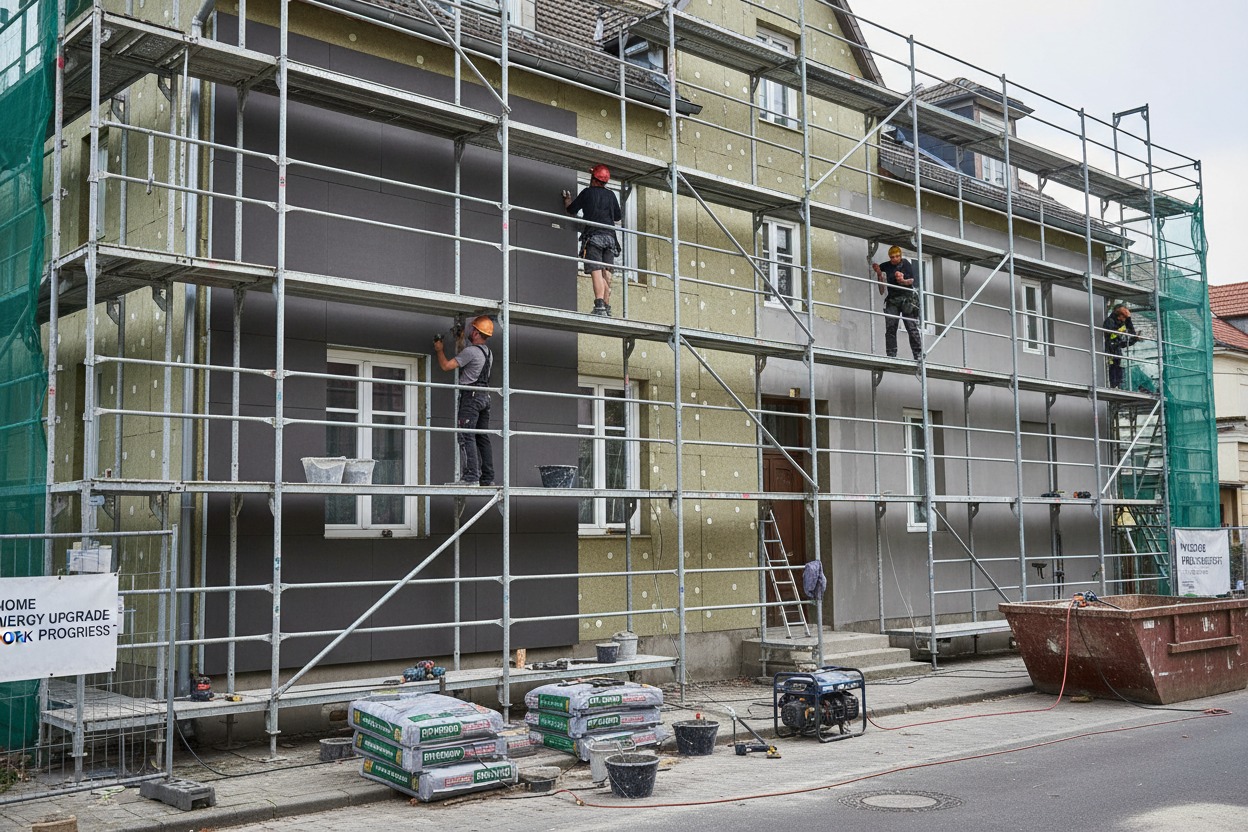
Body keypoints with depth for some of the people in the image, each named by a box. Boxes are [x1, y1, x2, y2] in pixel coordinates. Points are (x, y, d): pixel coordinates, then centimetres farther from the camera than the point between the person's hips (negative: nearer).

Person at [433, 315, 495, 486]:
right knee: (482, 438, 8)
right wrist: (460, 345, 37)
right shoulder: (488, 353, 16)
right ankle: (488, 478, 7)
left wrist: (439, 350, 6)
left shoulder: (471, 351, -12)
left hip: (470, 396, -9)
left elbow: (446, 366, -10)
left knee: (466, 436, -10)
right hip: (485, 396, 9)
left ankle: (470, 476, -18)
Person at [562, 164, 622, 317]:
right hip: (609, 236, 4)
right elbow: (618, 218, 23)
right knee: (606, 273, 4)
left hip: (593, 236, -4)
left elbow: (570, 210, 14)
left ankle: (599, 306, -27)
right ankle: (607, 308, 1)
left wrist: (567, 199, 35)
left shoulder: (587, 193, 5)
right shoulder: (611, 195, 16)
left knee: (596, 271, -14)